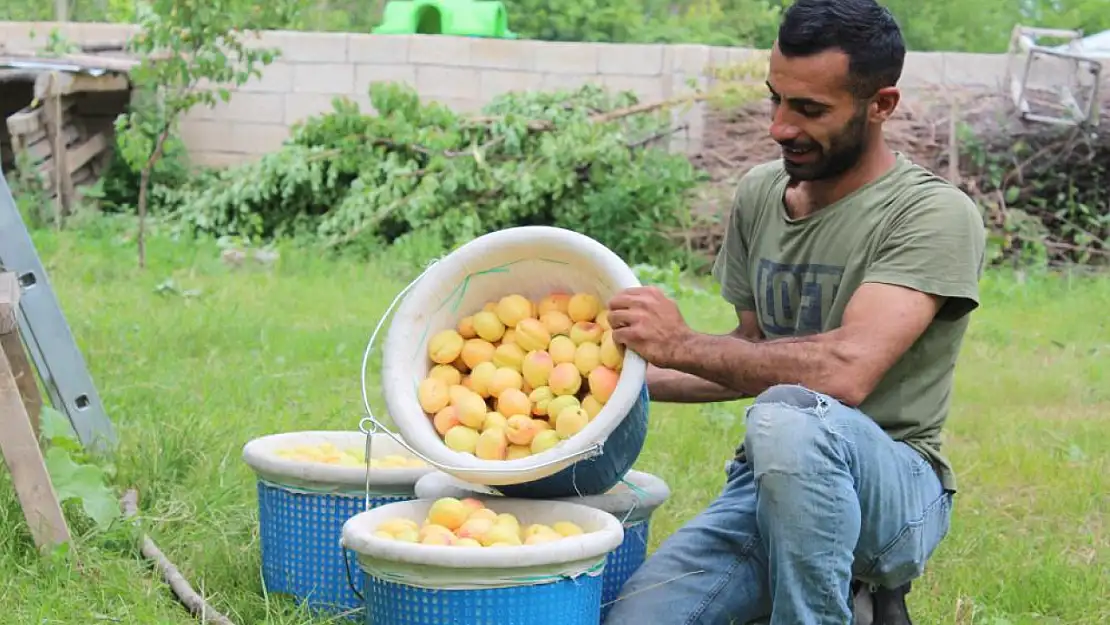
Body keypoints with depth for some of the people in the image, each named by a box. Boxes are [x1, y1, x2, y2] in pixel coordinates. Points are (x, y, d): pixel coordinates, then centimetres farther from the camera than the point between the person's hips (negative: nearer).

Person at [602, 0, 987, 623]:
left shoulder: (936, 215, -13)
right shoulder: (760, 193, 10)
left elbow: (845, 371, -27)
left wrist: (685, 345, -20)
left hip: (896, 489, -5)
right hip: (767, 482, 5)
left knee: (789, 418, -39)